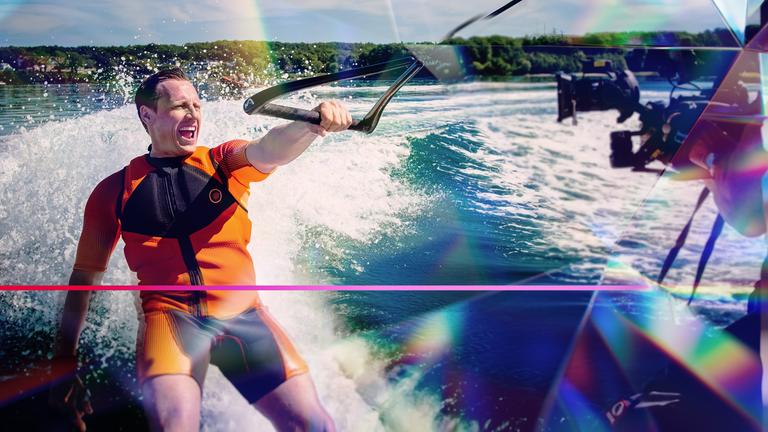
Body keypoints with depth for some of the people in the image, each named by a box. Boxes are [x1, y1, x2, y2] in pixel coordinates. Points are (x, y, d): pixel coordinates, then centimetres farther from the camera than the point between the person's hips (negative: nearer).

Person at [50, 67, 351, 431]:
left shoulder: (224, 163, 9)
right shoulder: (115, 191, 8)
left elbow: (267, 151, -14)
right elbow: (85, 275, 13)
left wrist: (315, 125, -36)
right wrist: (64, 361, 11)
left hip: (242, 313, 1)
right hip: (168, 315, -1)